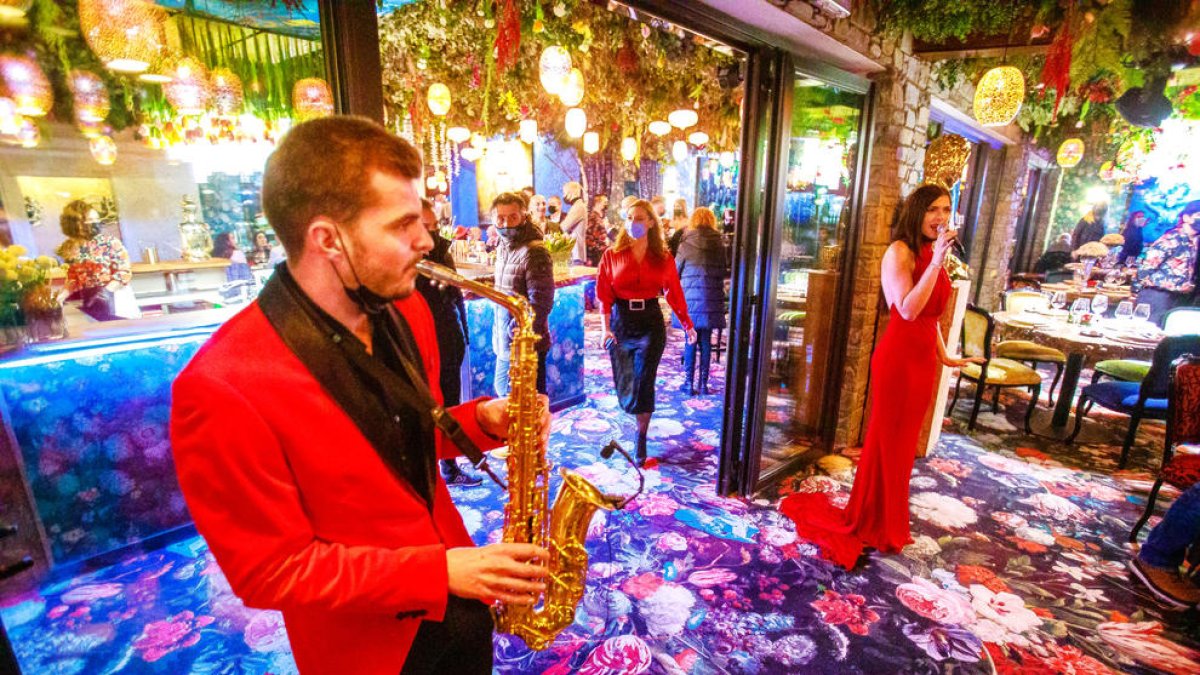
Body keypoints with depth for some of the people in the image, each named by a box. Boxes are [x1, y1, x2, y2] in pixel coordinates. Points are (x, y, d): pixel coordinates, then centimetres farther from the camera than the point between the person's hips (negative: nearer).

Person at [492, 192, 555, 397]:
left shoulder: (534, 252, -18)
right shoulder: (503, 248, 10)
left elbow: (540, 303, -22)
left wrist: (514, 332, -22)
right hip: (505, 345, 9)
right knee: (503, 393, 23)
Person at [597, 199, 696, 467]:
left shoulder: (664, 257, 2)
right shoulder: (612, 254, 0)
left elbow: (674, 292, 7)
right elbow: (604, 293, -5)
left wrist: (687, 323, 10)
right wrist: (606, 327, -14)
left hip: (651, 322, 0)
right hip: (621, 321, 0)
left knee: (643, 383, -2)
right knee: (625, 385, 2)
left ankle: (641, 440, 16)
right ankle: (635, 412, 36)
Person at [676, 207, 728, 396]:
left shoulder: (686, 245, -6)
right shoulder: (719, 245, 1)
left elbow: (675, 271, 2)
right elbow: (725, 271, 8)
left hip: (690, 299, -2)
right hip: (712, 300, 2)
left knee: (690, 341, 5)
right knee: (706, 341, 8)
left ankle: (689, 383, 9)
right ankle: (703, 383, 14)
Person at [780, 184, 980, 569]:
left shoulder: (932, 252, 12)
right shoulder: (900, 251, -13)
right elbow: (908, 310, -26)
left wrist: (943, 355, 18)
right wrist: (937, 261, -26)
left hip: (924, 358, 8)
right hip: (899, 357, -8)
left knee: (904, 443, 16)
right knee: (886, 442, 3)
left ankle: (888, 520, 33)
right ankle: (870, 524, 21)